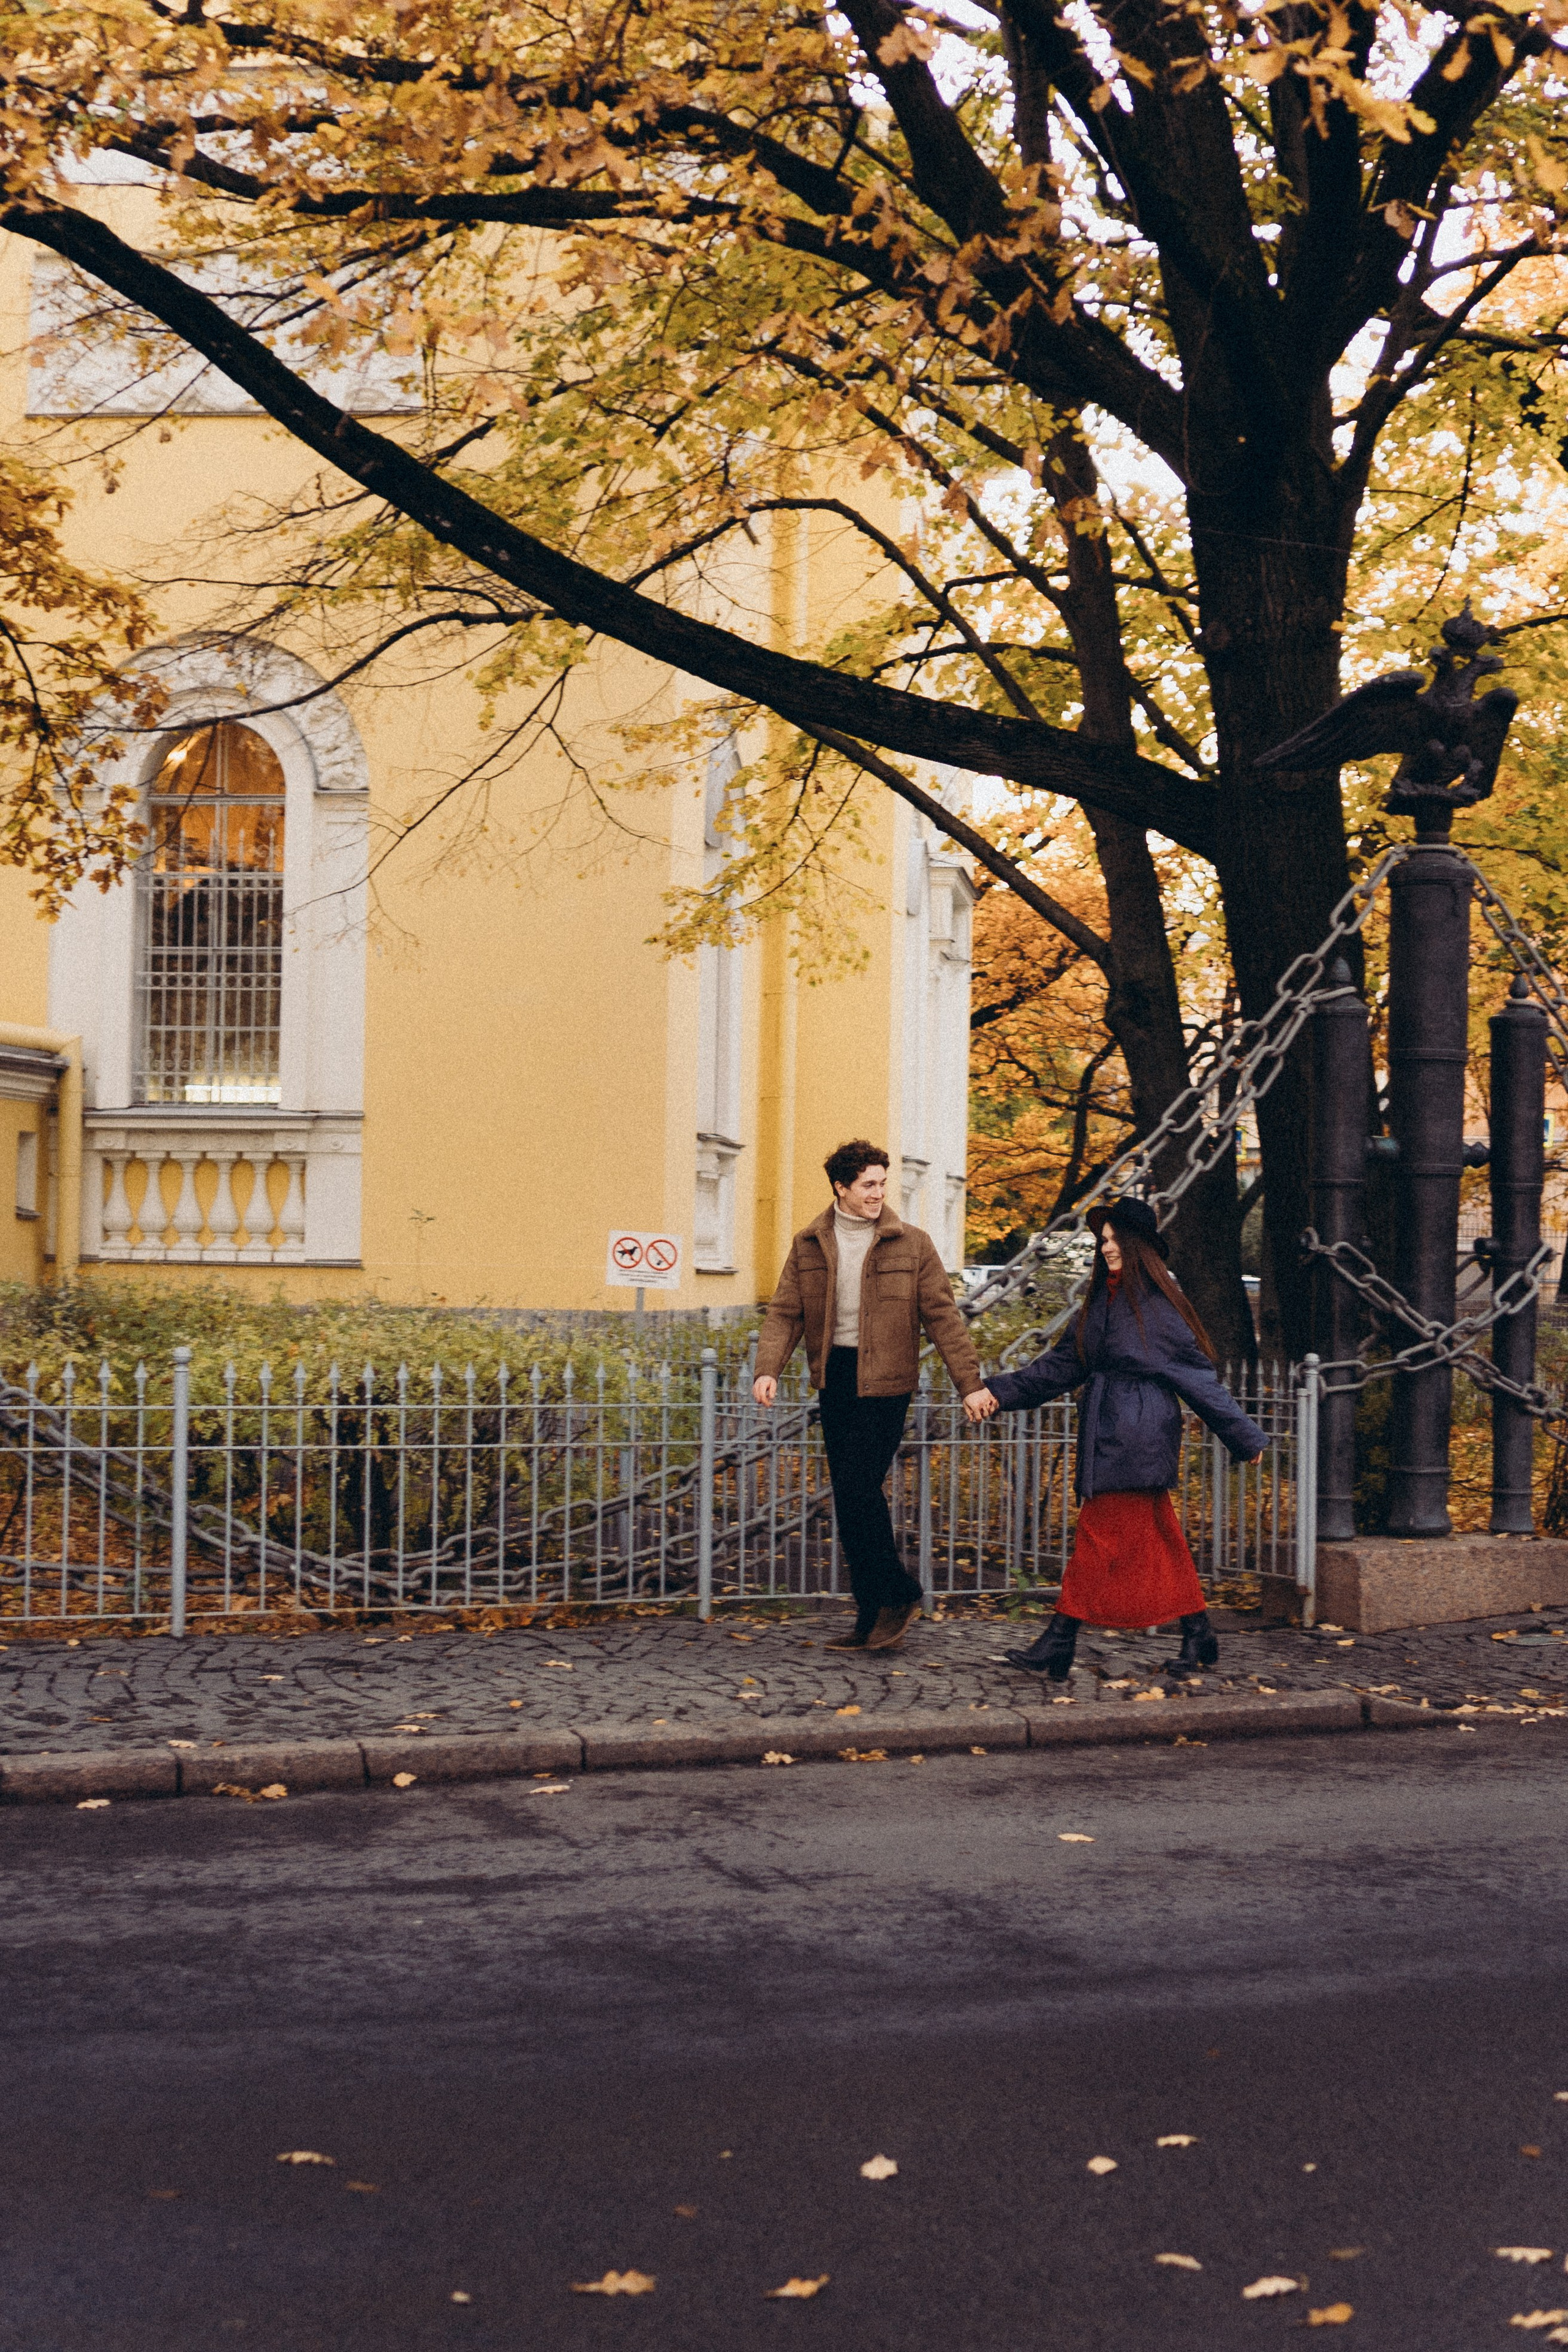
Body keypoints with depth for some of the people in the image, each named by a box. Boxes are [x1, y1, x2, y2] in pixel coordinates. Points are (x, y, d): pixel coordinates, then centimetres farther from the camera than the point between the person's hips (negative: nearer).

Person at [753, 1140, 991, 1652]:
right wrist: (768, 1370, -12)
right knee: (852, 1498, 7)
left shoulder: (912, 1245, 0)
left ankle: (893, 1597, 3)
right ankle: (875, 1616, 14)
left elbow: (942, 1317, 1)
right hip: (833, 1379, 4)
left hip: (884, 1382, -4)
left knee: (858, 1490, -12)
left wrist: (970, 1383, -2)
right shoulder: (808, 1246, 7)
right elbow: (784, 1313, 4)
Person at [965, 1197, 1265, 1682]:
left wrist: (1244, 1437, 0)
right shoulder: (1101, 1301, 15)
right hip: (1105, 1433, 8)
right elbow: (1063, 1364, 16)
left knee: (1100, 1538, -7)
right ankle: (1199, 1638, 15)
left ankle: (1058, 1645, -5)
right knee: (1157, 1541, 9)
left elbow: (1199, 1375, -5)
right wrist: (999, 1393, 8)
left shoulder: (1159, 1305, -8)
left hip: (1136, 1435, -8)